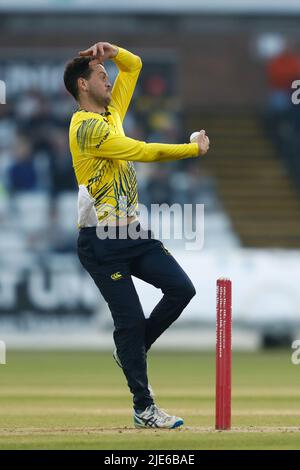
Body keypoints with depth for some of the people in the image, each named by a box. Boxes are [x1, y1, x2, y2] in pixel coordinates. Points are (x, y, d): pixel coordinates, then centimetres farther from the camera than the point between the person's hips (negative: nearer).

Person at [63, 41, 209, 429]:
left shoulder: (111, 112, 14)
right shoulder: (87, 127, -14)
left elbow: (133, 66, 25)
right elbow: (144, 152, -18)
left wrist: (112, 51, 3)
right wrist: (196, 149, -7)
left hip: (133, 233, 8)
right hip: (102, 241, -8)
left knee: (181, 289, -5)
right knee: (130, 320, -7)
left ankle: (132, 349, 16)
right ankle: (143, 408, 1)